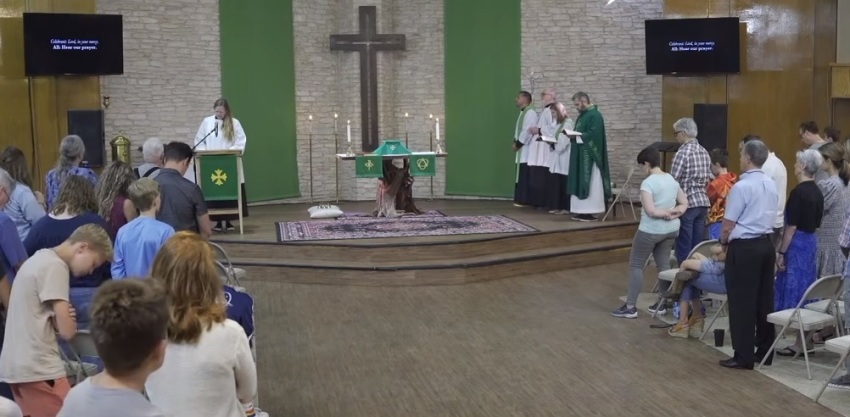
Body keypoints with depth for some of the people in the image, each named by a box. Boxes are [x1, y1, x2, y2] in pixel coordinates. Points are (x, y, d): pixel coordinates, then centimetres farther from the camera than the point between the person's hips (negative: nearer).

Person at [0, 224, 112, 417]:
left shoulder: (40, 258, 16)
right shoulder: (55, 266, -14)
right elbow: (66, 331, -16)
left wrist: (63, 315, -1)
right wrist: (68, 320, 5)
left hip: (16, 365, 10)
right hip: (37, 368, -10)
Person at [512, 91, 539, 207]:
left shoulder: (530, 112, -13)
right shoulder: (523, 113, 18)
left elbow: (528, 131, -19)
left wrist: (518, 144, -13)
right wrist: (515, 142, 5)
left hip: (526, 149, -10)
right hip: (522, 149, 10)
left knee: (525, 176, -8)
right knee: (521, 176, 10)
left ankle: (524, 200, -6)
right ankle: (520, 199, 13)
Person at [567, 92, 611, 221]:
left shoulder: (595, 115, -14)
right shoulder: (583, 115, 16)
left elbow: (593, 135, -23)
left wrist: (575, 136, -20)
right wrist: (572, 136, 1)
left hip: (589, 157, -10)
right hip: (580, 157, 10)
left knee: (589, 184, -7)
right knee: (581, 184, 9)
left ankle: (590, 212, -5)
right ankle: (582, 211, 11)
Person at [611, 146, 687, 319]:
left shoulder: (648, 182, -17)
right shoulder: (671, 179, 6)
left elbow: (650, 211, -24)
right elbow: (684, 203, 10)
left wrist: (666, 212, -9)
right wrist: (674, 212, -6)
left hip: (650, 231, -7)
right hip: (670, 230, 7)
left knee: (636, 265, 4)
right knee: (664, 265, 14)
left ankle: (630, 307, 5)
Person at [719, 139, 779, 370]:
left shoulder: (741, 186, -16)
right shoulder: (771, 185, 9)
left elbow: (729, 223, -14)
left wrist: (723, 241, 6)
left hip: (744, 247, -8)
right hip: (766, 244, 8)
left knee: (742, 302, -1)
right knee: (765, 299, 12)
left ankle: (744, 356, 2)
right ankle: (765, 351, 20)